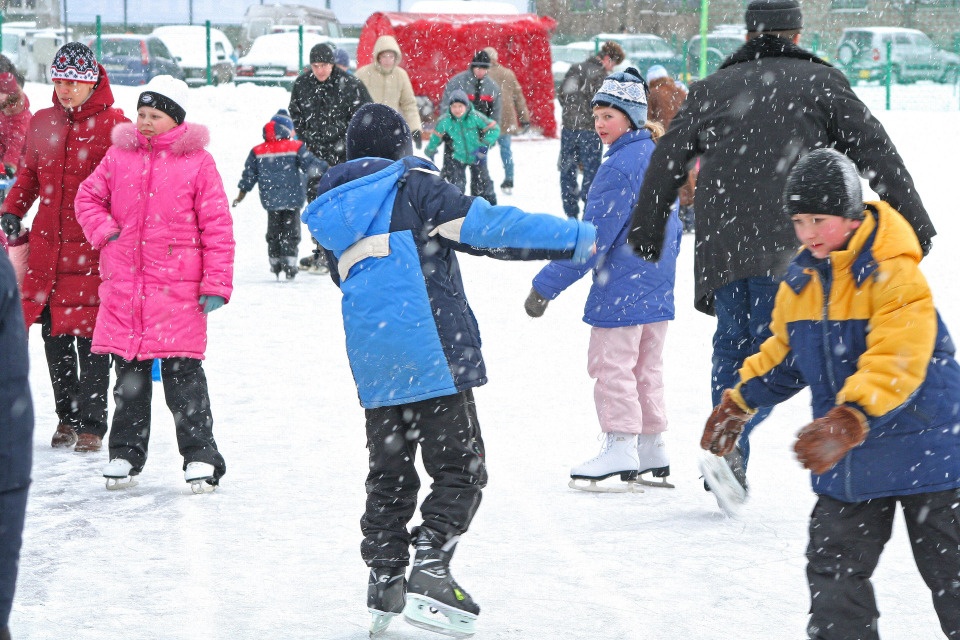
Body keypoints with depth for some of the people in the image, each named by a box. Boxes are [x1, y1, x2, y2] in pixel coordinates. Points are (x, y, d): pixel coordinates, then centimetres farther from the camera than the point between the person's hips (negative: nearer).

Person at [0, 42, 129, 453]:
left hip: (94, 248, -5)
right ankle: (67, 417, 22)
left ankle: (91, 425, 6)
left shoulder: (114, 125, -5)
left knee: (91, 337, -3)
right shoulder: (43, 122, 11)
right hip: (48, 244, 5)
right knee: (53, 334, 9)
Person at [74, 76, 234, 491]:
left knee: (183, 373, -3)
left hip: (178, 290, -4)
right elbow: (88, 197, 17)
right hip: (124, 286, 4)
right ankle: (125, 453, 22)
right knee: (129, 373, 11)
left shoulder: (197, 162, -2)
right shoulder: (120, 156, 8)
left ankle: (200, 455, 4)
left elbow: (217, 225, -3)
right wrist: (103, 230, -3)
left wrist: (216, 283, -8)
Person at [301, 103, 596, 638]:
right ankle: (431, 572, -14)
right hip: (434, 354, -6)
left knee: (390, 473, 16)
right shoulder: (415, 187, -4)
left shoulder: (332, 211, 14)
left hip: (373, 366, 6)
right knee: (460, 470, -1)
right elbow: (489, 227, -11)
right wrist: (576, 237, -7)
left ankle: (385, 579, 15)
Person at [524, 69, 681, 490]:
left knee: (611, 363, -1)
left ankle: (620, 446, -1)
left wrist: (546, 286, -19)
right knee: (646, 365, 15)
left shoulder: (618, 167, -19)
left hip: (622, 284, -9)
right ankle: (652, 447, 20)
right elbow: (673, 225, 18)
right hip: (658, 283, 9)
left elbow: (593, 237, -21)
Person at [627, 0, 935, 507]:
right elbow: (876, 152, 3)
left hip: (721, 242, 3)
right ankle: (732, 443, -24)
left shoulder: (711, 88, 14)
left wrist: (646, 231, 24)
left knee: (732, 346, 15)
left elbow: (667, 160, 15)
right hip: (787, 244, -3)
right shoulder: (820, 82, 7)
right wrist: (914, 222, 6)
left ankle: (729, 465, 12)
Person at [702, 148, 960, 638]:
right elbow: (784, 352, 18)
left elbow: (894, 363, -31)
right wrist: (738, 403, 13)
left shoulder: (893, 273, -21)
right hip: (847, 460, 7)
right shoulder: (801, 278, 2)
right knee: (833, 565, 7)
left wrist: (848, 421, -41)